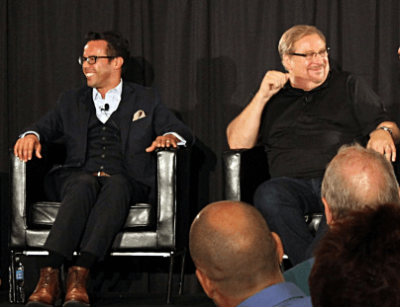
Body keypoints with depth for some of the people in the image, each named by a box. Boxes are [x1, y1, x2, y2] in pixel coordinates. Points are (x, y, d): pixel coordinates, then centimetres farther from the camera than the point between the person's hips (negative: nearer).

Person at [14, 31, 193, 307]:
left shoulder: (146, 100, 20)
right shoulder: (72, 101, 27)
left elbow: (184, 133, 14)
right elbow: (46, 127, 21)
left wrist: (169, 137, -10)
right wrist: (31, 136, -3)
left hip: (127, 182, -1)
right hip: (78, 178, 1)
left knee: (116, 184, -38)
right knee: (84, 184, -36)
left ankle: (79, 274, -50)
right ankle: (49, 276, -49)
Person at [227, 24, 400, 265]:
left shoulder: (349, 85, 25)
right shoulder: (272, 96, 25)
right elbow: (237, 144, 15)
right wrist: (262, 97, 6)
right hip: (293, 184, 1)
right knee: (268, 195, -36)